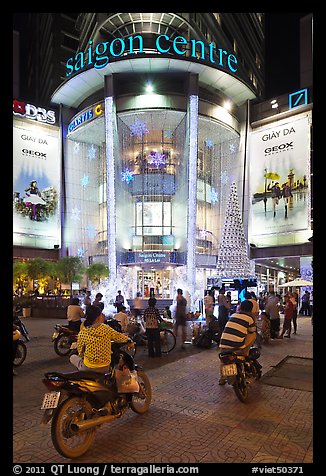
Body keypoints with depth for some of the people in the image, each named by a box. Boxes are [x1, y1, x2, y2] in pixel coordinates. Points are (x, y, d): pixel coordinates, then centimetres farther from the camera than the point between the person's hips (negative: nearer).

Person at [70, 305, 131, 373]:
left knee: (72, 357, 23)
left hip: (88, 369, -2)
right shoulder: (106, 329, -12)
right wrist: (129, 339, 23)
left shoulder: (83, 333, -15)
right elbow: (120, 337, 2)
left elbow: (80, 352, -2)